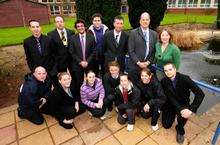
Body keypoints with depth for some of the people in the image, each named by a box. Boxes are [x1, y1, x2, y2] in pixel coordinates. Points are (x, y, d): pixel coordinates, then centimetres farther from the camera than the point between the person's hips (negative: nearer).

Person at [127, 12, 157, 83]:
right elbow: (131, 51, -5)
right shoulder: (133, 33, 0)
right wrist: (138, 62, -11)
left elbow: (154, 51, 9)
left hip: (148, 66, 3)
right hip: (134, 66, -2)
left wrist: (148, 62, -5)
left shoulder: (154, 34, 10)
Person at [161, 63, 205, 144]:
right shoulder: (164, 81, -16)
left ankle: (180, 130, 0)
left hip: (183, 103, -1)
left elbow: (200, 94, -27)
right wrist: (180, 109, -36)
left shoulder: (185, 78, -22)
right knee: (166, 125, -1)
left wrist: (191, 109, -37)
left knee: (184, 114, -34)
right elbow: (170, 98, -20)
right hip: (170, 104, 2)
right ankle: (173, 114, 33)